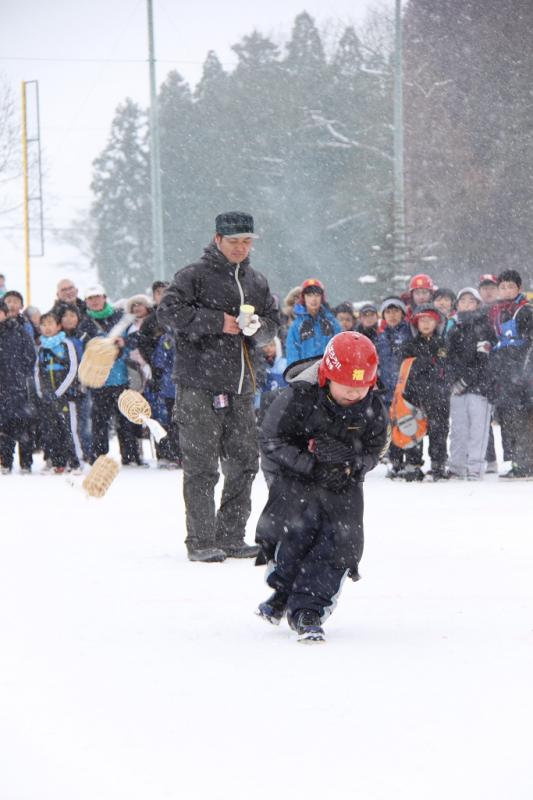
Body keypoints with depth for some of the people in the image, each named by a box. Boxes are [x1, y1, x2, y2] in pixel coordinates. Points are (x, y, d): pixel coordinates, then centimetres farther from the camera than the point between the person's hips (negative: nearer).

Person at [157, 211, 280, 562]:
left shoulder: (257, 282, 16)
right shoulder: (195, 275, -3)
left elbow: (274, 322, 21)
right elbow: (168, 311, -13)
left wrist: (258, 326, -3)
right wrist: (217, 322, -16)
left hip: (241, 388, 6)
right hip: (199, 385, -6)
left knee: (244, 463, 8)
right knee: (201, 466, -5)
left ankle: (231, 537, 17)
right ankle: (201, 542, -2)